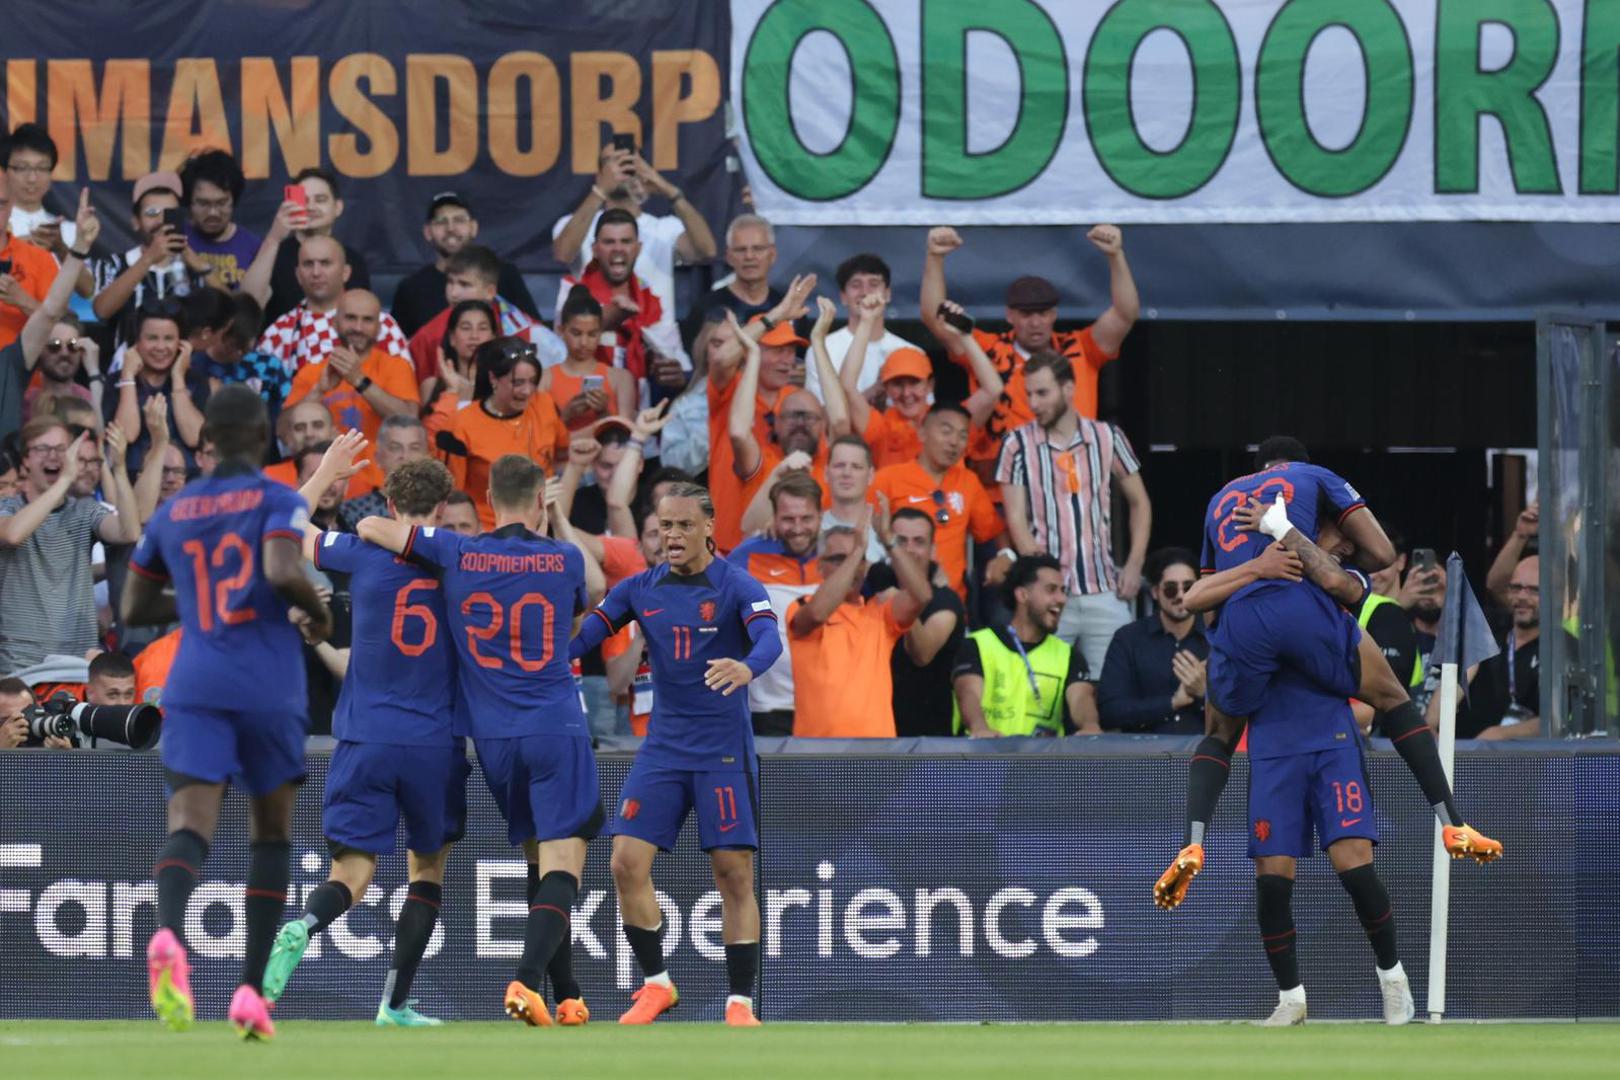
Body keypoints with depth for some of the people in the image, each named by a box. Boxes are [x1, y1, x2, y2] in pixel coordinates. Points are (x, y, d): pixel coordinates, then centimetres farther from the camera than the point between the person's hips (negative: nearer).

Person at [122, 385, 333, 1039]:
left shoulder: (173, 512, 15)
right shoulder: (278, 501, 1)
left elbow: (134, 610, 22)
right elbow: (283, 570, -18)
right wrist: (318, 610, 2)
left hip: (194, 687, 2)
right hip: (269, 688, -2)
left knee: (190, 826, -14)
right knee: (271, 833, 16)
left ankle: (168, 936, -47)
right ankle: (251, 991, 10)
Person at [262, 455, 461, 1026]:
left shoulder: (365, 551, -1)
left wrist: (330, 466, 25)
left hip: (365, 741, 0)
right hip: (436, 741, 0)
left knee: (351, 874, 1)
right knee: (428, 866, 19)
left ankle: (301, 929, -32)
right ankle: (396, 1003, 14)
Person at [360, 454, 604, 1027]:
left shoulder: (456, 554, 0)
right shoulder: (567, 560, 0)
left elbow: (370, 526, 2)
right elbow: (594, 592, 23)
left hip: (493, 738, 3)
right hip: (557, 731, -3)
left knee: (539, 864, 16)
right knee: (561, 869, -7)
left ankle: (568, 997, 17)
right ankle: (527, 977, -29)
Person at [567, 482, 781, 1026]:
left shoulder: (737, 587, -6)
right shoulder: (640, 589, 6)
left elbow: (769, 638, -24)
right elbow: (585, 635, -1)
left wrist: (747, 667, -47)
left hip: (724, 751, -4)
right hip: (662, 750, 4)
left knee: (734, 874, -5)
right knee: (627, 864, -7)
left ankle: (740, 1003, 4)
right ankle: (656, 985, 8)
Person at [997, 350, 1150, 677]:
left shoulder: (1108, 438, 7)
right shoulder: (1018, 444, 2)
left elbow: (1139, 503, 17)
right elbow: (1017, 519, -1)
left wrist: (1134, 565, 5)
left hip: (1105, 592, 1)